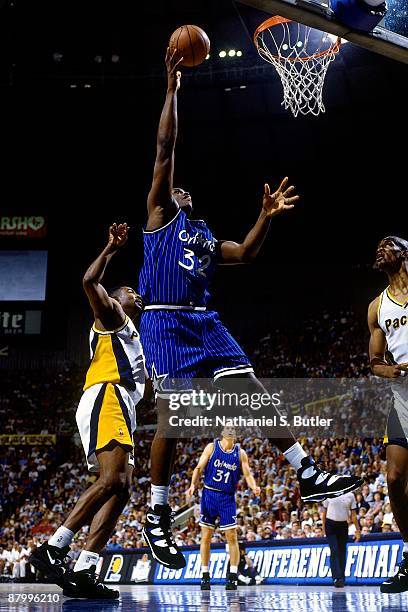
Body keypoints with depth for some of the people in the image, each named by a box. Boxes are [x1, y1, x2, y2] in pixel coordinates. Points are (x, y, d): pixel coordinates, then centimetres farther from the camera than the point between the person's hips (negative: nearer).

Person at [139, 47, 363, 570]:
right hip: (166, 323, -6)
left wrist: (266, 217, 7)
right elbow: (165, 148, 2)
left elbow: (246, 254, 19)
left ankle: (308, 477, 1)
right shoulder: (159, 213, 10)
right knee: (171, 418, -11)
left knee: (254, 394, -1)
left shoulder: (205, 237, 29)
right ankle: (157, 516, -1)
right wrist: (172, 88, -2)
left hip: (205, 323, 6)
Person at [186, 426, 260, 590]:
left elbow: (247, 474, 1)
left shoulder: (240, 453, 1)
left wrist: (254, 487, -18)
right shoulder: (211, 447, -2)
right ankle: (205, 576, 13)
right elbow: (199, 468, -1)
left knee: (232, 537, -3)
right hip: (209, 495, 0)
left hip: (228, 498, 0)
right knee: (206, 537, 4)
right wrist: (193, 485, -14)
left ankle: (233, 576, 5)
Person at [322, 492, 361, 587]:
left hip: (343, 525, 2)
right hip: (330, 524, -2)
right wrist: (323, 526, 3)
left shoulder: (350, 496, 1)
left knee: (342, 551, 4)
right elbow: (324, 512, 6)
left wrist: (358, 530, 2)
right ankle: (336, 578, -17)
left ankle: (341, 579, 10)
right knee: (334, 551, -12)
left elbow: (353, 514, 5)